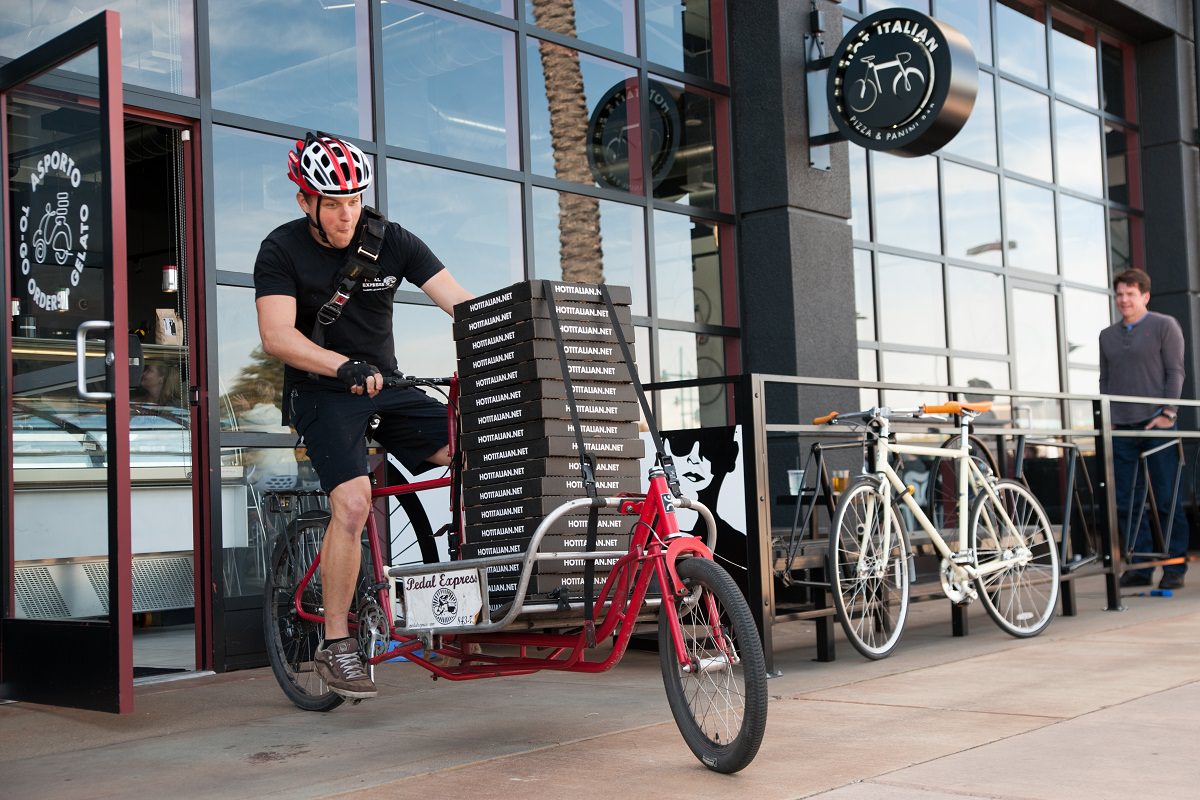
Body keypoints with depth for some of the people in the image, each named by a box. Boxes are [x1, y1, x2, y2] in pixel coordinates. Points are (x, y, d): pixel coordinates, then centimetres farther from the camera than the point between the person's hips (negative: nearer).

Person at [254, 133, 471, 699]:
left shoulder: (391, 242, -1)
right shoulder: (282, 250, -9)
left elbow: (461, 303, -9)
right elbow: (277, 336, -22)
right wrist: (344, 366, -38)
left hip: (386, 387, 4)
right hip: (322, 395, -4)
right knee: (353, 501, -25)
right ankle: (335, 644, -11)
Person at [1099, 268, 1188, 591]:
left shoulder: (1165, 326, 4)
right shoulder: (1107, 336, 18)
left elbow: (1175, 372, -2)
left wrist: (1167, 412, -11)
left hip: (1156, 425, -5)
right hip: (1121, 429, 5)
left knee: (1167, 499, -3)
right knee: (1125, 502, 2)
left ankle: (1175, 568, 3)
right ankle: (1139, 567, 8)